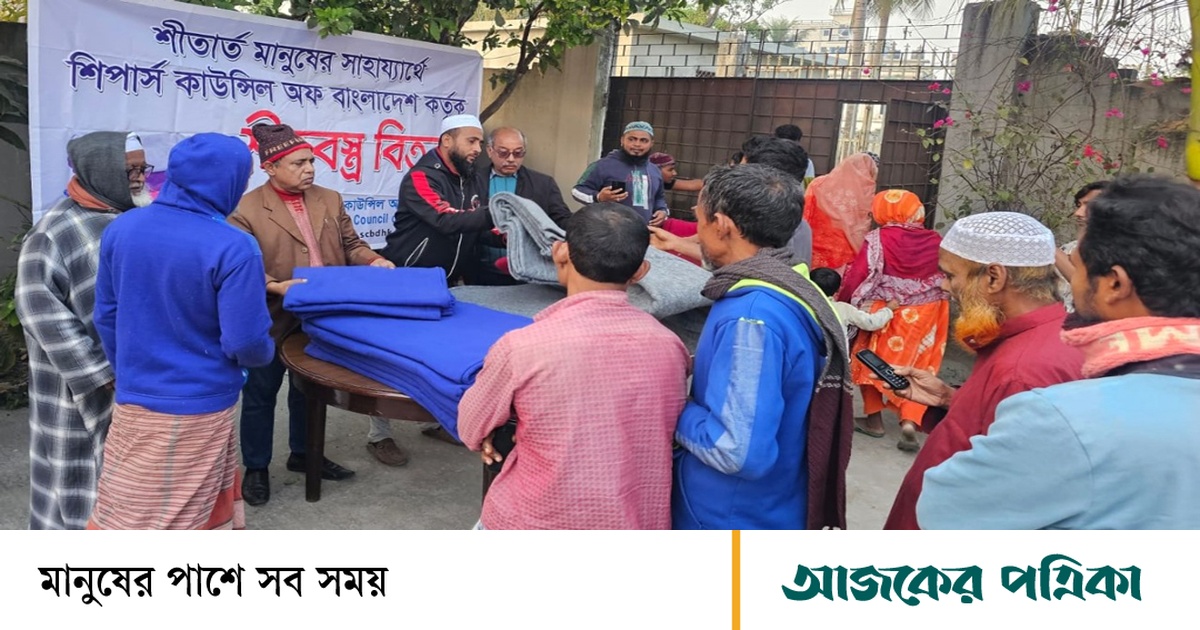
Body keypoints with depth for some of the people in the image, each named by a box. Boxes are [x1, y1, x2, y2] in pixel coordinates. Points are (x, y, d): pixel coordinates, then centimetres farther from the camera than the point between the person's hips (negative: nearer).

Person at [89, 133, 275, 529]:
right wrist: (265, 354, 5)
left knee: (123, 514, 17)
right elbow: (246, 342, -19)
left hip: (135, 401, 5)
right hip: (200, 406, -5)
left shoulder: (121, 228, -1)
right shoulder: (232, 248, -21)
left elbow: (105, 316, 8)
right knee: (191, 516, 13)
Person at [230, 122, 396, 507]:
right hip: (270, 322, -5)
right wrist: (275, 287, -29)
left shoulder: (330, 200, 5)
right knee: (260, 394, 10)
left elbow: (350, 245, 9)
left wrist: (373, 261, -10)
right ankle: (256, 467, 26)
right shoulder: (246, 209, -12)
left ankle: (303, 454, 38)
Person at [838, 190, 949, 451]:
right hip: (925, 317, 3)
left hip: (883, 313, -3)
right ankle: (910, 422, -4)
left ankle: (874, 419, 21)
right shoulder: (936, 242, 1)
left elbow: (856, 277, -10)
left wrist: (842, 303, 2)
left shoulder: (878, 239, -10)